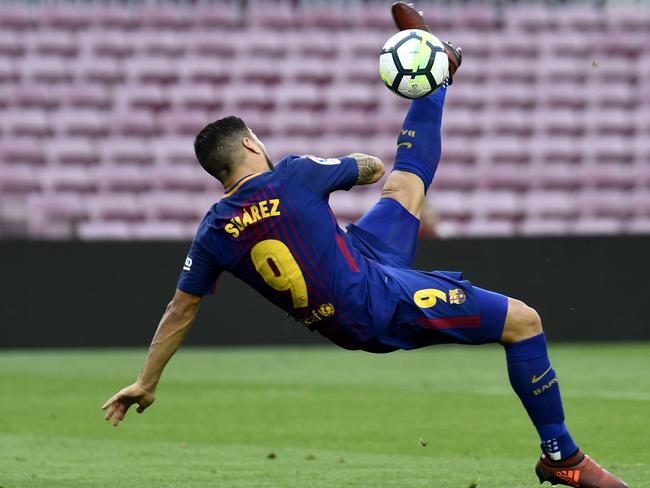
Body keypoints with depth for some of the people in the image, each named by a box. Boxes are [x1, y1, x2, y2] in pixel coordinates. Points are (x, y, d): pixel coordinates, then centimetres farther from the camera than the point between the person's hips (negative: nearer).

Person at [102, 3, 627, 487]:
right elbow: (365, 168, 4)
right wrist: (372, 166, 30)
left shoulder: (213, 232, -4)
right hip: (381, 309, -8)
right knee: (522, 321, -2)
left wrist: (145, 383, 12)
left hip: (339, 323, 8)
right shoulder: (294, 175, -18)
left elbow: (180, 311, 2)